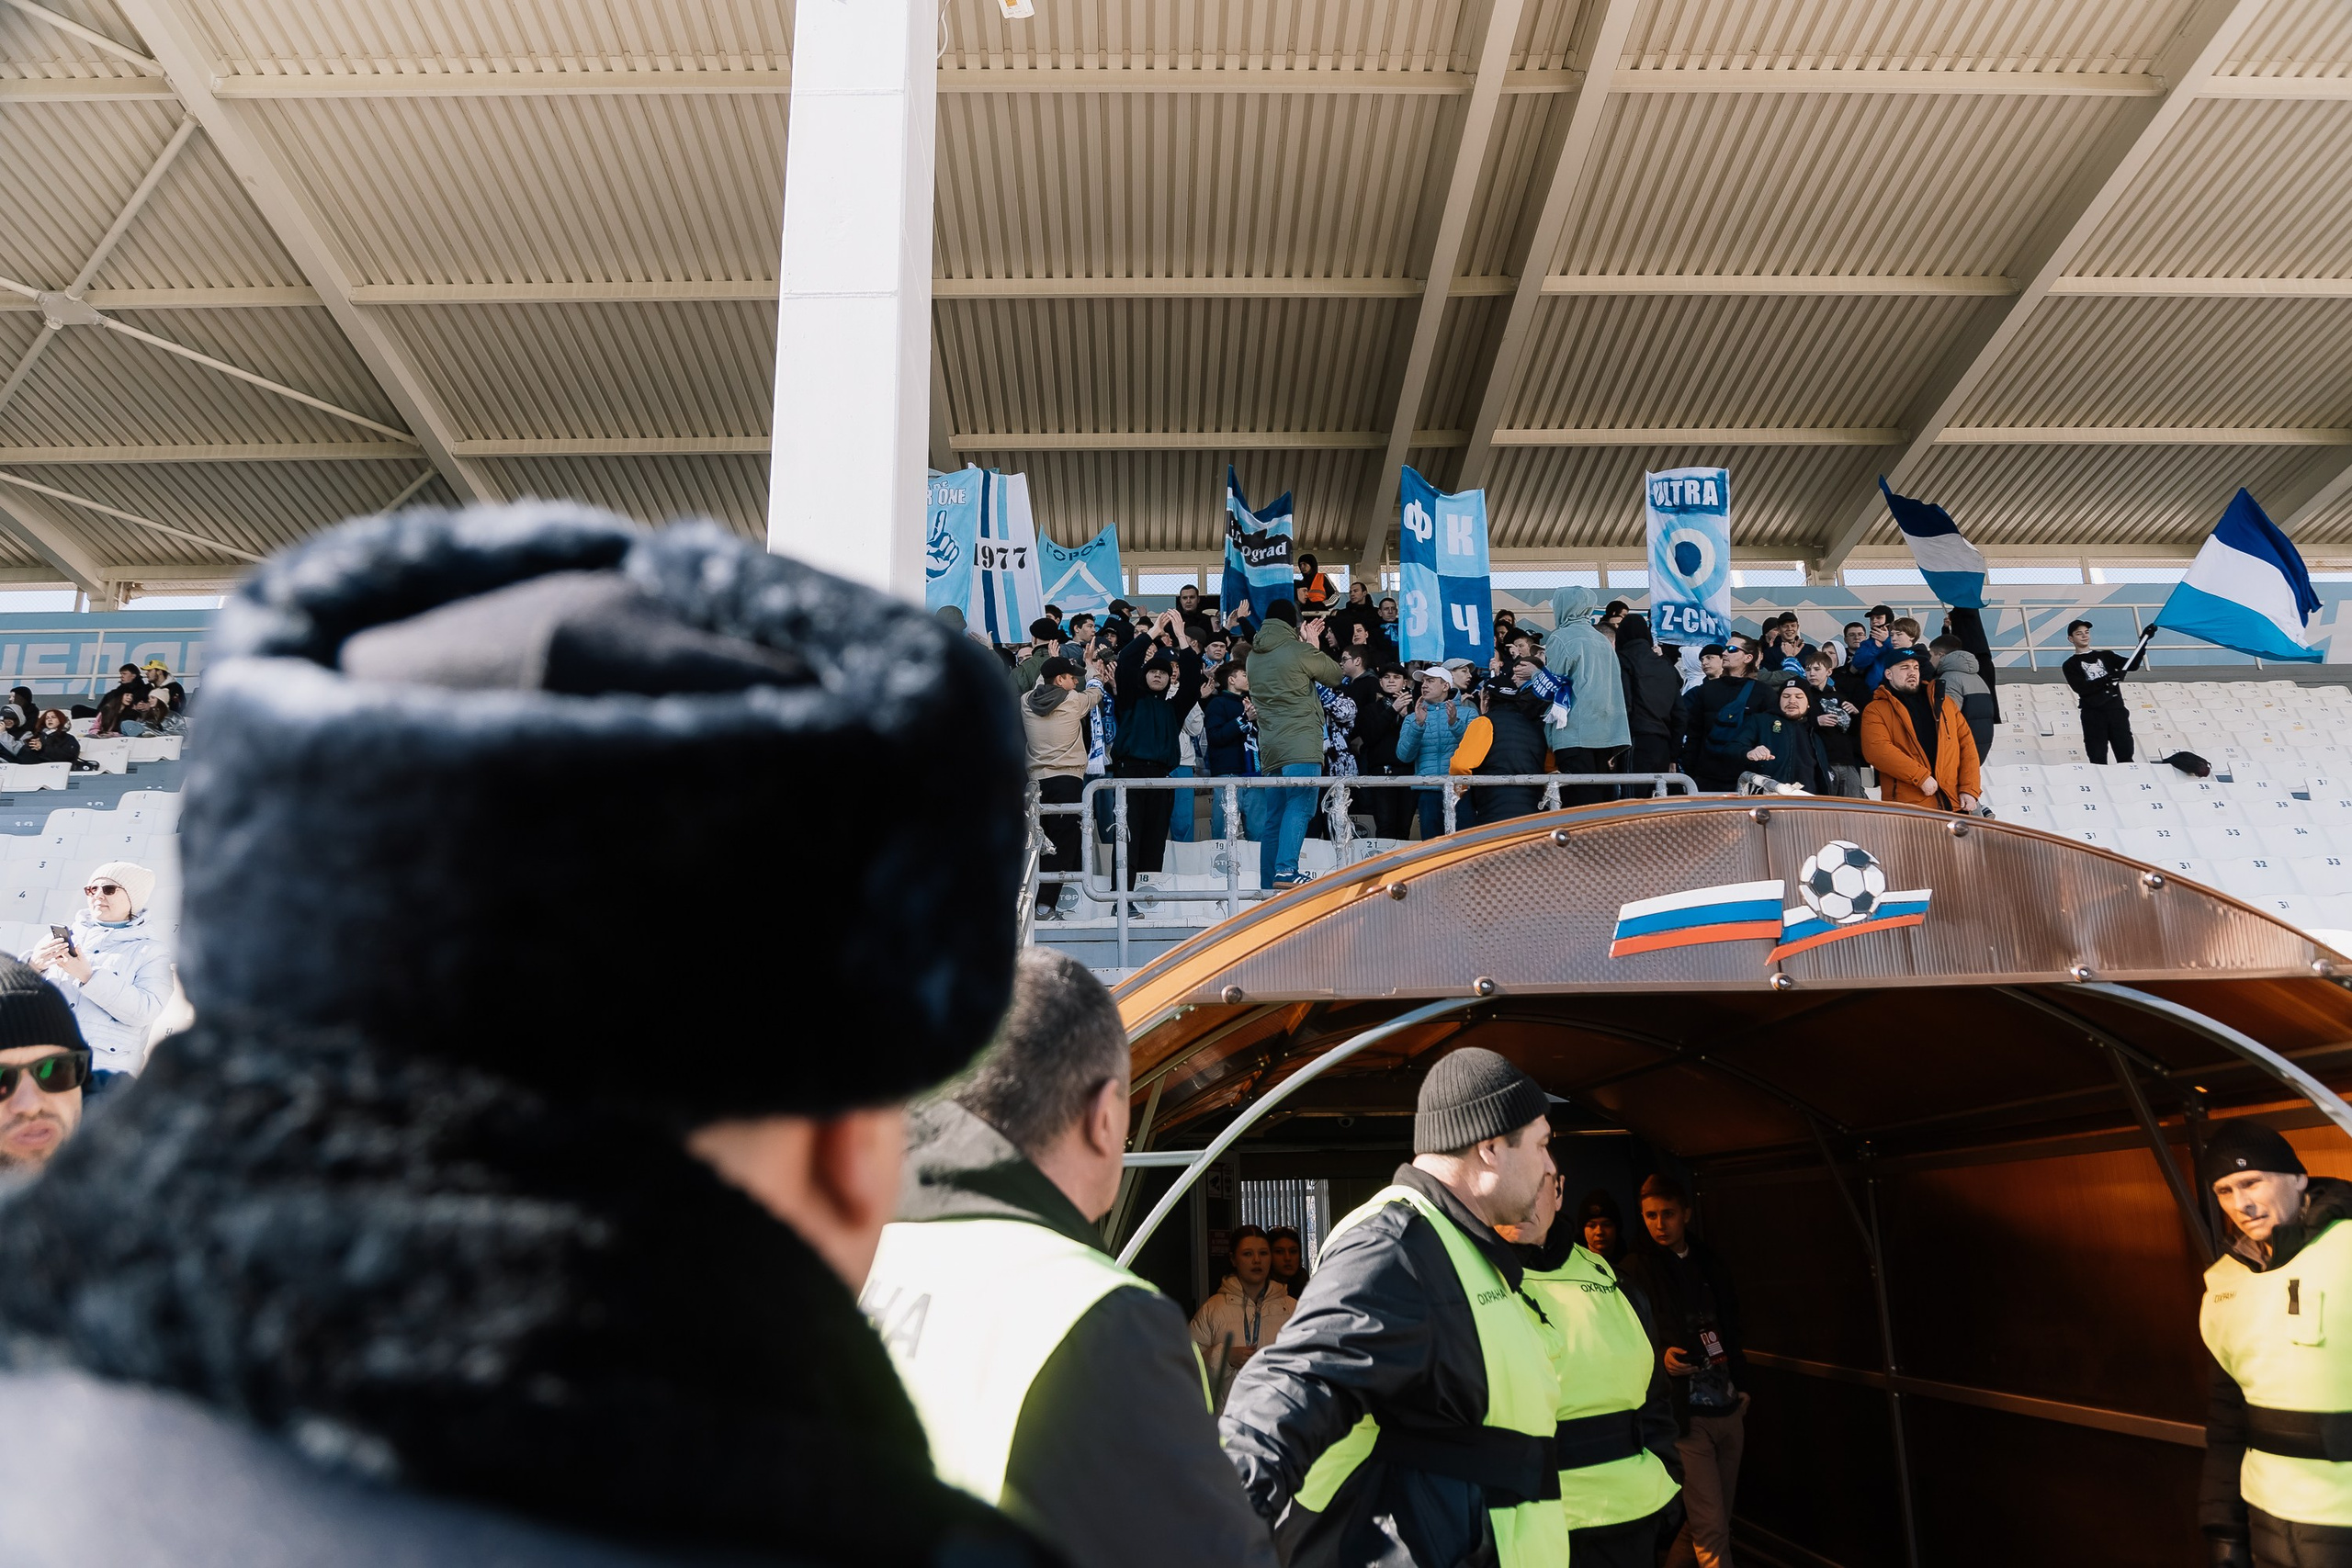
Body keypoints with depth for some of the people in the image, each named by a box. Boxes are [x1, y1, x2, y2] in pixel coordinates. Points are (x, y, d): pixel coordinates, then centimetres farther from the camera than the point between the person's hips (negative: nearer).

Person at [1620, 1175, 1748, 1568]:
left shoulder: (1710, 1263, 12)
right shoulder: (1636, 1271, -4)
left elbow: (1731, 1328, 20)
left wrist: (1742, 1386, 13)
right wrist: (1661, 1357, -22)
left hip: (1729, 1409, 6)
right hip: (1686, 1416, -6)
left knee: (1714, 1518, 13)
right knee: (1712, 1528, -6)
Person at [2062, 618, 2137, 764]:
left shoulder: (2105, 655, 18)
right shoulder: (2070, 665, 6)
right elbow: (2082, 688, -9)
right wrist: (2107, 679, -22)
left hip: (2116, 708, 3)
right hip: (2093, 713, -3)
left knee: (2125, 756, 2)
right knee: (2098, 759, -1)